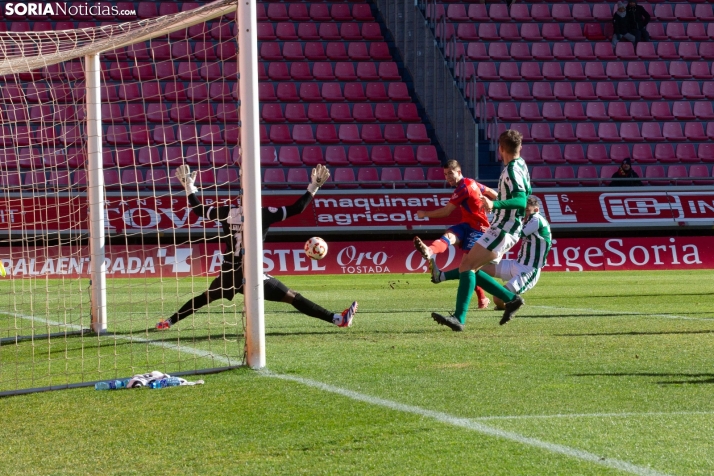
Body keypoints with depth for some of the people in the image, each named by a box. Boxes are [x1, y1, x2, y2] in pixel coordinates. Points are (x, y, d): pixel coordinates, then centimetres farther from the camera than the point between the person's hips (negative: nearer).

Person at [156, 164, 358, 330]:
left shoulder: (227, 212, -1)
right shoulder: (263, 215, -10)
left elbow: (198, 209, 12)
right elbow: (297, 208, -9)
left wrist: (189, 186, 24)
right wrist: (313, 187, -1)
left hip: (228, 274, 4)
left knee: (205, 298, 29)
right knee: (293, 298, -5)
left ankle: (169, 322, 34)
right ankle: (338, 319, -7)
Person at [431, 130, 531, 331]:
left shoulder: (512, 170, -15)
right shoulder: (520, 164, 13)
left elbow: (522, 200, -30)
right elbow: (523, 195, 30)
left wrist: (495, 204, -42)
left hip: (502, 230, -10)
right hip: (504, 230, 10)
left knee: (466, 266, -18)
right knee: (470, 268, 11)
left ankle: (459, 318, -28)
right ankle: (512, 299, 12)